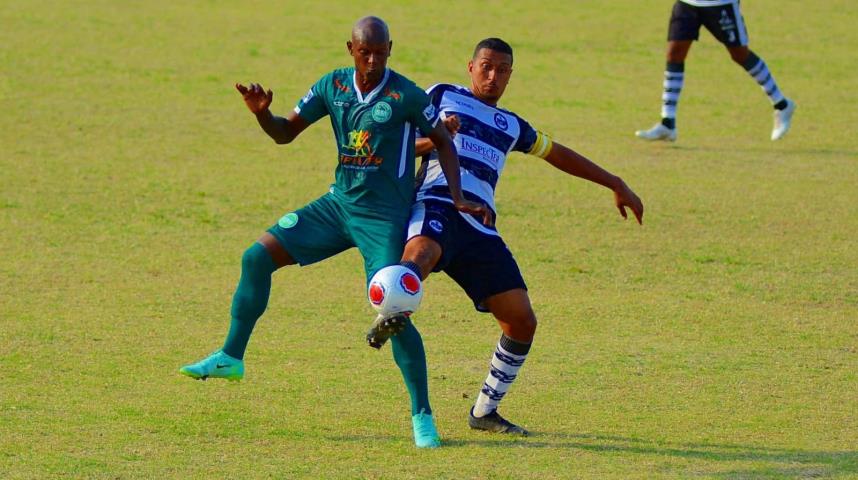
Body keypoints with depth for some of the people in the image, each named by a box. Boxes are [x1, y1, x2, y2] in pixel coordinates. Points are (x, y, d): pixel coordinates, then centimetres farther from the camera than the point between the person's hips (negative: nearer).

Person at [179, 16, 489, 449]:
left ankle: (422, 415, -3)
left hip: (384, 218, -5)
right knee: (257, 257, -4)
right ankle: (231, 357, 9)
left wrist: (457, 198, -11)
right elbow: (285, 132, 6)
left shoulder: (406, 96, -14)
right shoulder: (333, 86, 0)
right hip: (339, 203, 6)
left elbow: (443, 141, -2)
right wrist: (262, 112, -15)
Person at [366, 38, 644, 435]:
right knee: (421, 252, -43)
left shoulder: (511, 126, 31)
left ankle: (484, 411, 10)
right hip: (438, 206, -5)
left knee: (522, 321, -2)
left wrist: (615, 184, 42)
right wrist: (432, 140, -7)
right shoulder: (442, 96, 18)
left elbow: (558, 154, 42)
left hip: (480, 229, 5)